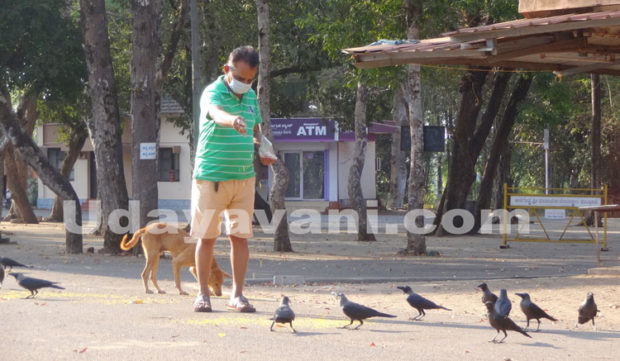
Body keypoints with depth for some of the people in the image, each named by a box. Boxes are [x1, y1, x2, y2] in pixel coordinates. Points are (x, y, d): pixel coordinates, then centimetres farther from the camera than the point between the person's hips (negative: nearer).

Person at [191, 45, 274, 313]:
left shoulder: (251, 96, 11)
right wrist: (233, 120, -56)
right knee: (206, 237, 1)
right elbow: (216, 113, -34)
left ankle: (237, 295, 12)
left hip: (244, 178, 5)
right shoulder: (212, 93, -10)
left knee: (240, 236, 5)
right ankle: (203, 294, 11)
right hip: (211, 177, -5)